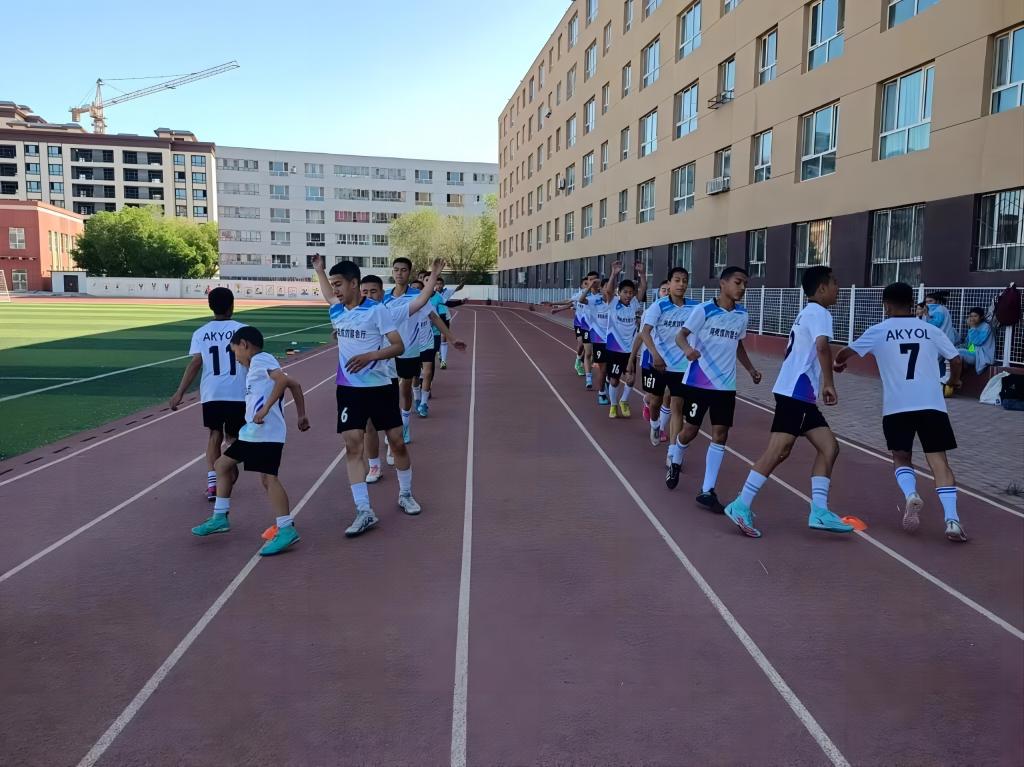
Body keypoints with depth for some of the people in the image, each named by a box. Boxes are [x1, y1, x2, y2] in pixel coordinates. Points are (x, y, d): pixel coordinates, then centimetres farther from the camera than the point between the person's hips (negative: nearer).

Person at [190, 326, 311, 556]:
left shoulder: (259, 360, -6)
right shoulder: (261, 363, 23)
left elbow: (283, 379, -24)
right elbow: (294, 385, 22)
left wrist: (266, 408, -25)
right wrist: (301, 415, 22)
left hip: (266, 432, -11)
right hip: (251, 432, 11)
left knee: (268, 476, -15)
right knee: (222, 464, 18)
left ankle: (286, 529, -15)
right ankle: (220, 517, 26)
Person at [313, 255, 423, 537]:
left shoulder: (378, 310, -11)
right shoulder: (337, 311, 6)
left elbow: (399, 346, -14)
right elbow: (329, 295, 33)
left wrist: (369, 356, -26)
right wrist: (319, 269, 34)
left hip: (381, 386, -4)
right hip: (349, 389, 4)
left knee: (397, 441, 6)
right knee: (353, 445, -7)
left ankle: (405, 495, 28)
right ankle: (364, 512, -6)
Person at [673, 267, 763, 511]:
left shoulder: (742, 314, 6)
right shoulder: (704, 310, -11)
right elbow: (680, 335, -12)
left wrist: (751, 369, 14)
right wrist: (687, 349, -34)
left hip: (726, 384, 4)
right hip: (698, 381, -4)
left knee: (720, 434, -2)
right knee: (691, 429, 6)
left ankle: (707, 491, 4)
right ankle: (675, 462, 38)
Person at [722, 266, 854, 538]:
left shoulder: (807, 312, 23)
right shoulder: (819, 312, -7)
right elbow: (822, 345, -26)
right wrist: (828, 383, -22)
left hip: (800, 394, 10)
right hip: (796, 392, -10)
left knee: (829, 447, 5)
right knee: (779, 450, -13)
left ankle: (819, 512, 2)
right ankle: (741, 505, -12)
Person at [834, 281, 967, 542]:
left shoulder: (879, 331, 7)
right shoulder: (930, 330, 12)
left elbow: (846, 352, 18)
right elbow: (956, 361, 17)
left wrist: (838, 363, 41)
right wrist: (953, 382, 39)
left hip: (896, 406, -1)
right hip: (931, 404, 1)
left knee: (901, 457, 15)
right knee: (938, 460, 3)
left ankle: (910, 495, -13)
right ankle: (951, 518, -11)